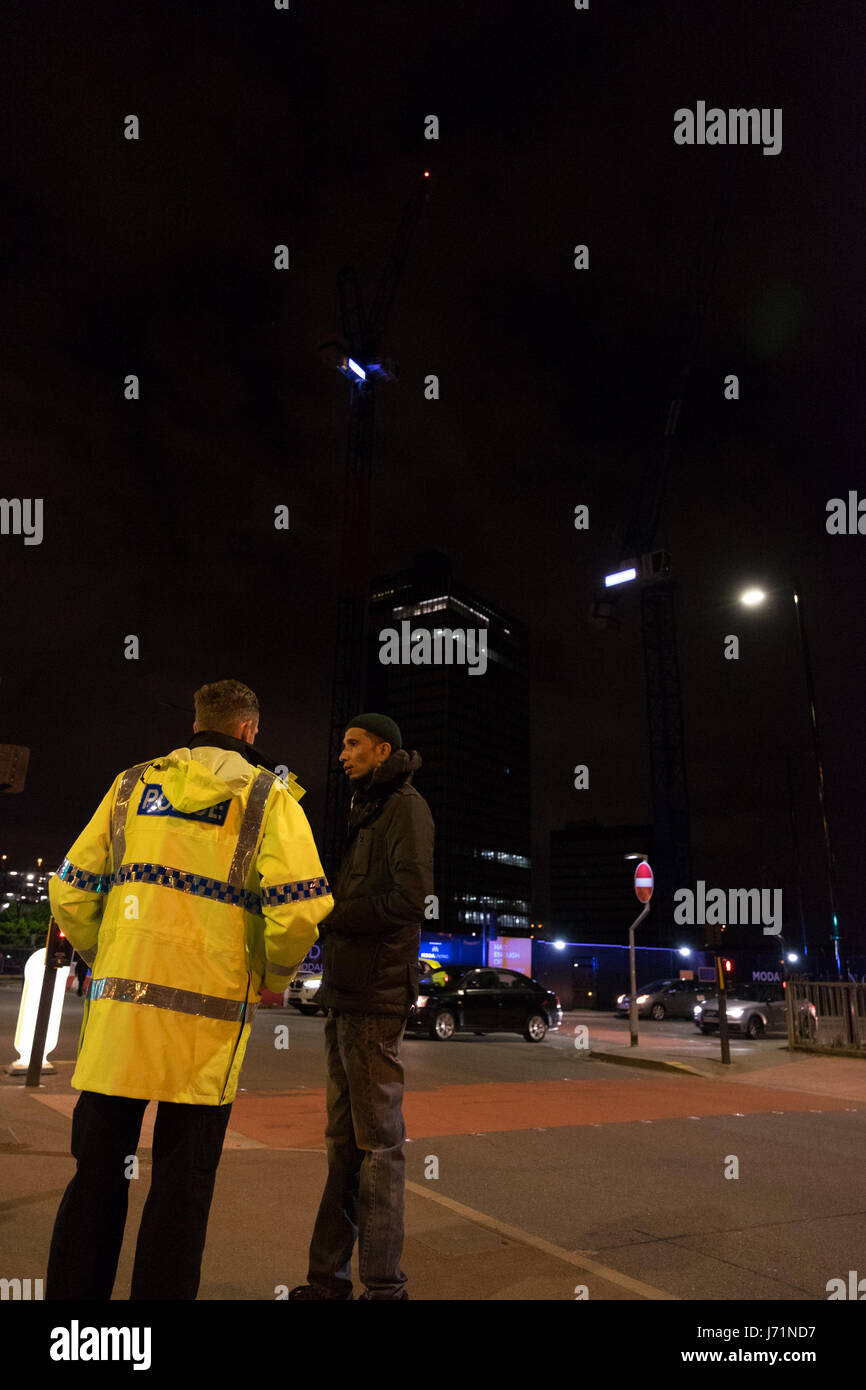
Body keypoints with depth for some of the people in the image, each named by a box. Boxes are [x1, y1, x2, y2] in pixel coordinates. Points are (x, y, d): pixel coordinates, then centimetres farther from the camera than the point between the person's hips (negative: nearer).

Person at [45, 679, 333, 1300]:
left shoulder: (134, 784, 9)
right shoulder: (268, 796, -2)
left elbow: (70, 892, 7)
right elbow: (298, 910, -14)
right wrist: (272, 978, 3)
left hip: (120, 1003, 3)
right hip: (207, 1018, -3)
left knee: (98, 1177, 17)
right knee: (181, 1189, 10)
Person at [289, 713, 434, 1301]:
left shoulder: (406, 807, -7)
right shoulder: (365, 813, 21)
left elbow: (410, 897, -18)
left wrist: (330, 915, -12)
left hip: (376, 996, -9)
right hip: (344, 993, 9)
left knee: (377, 1139, -2)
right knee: (343, 1138, 12)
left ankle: (385, 1284, 8)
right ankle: (330, 1275, 21)